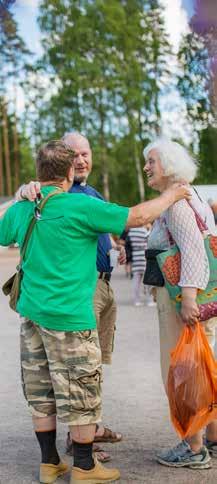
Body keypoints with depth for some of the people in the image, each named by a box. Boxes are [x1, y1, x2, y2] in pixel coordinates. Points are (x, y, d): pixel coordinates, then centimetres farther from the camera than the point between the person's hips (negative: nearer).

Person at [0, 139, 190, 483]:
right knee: (81, 394, 7)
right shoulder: (80, 206, -15)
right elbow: (137, 217, -12)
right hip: (68, 315, -7)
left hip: (31, 312, 7)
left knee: (41, 393, 15)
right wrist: (171, 196, 5)